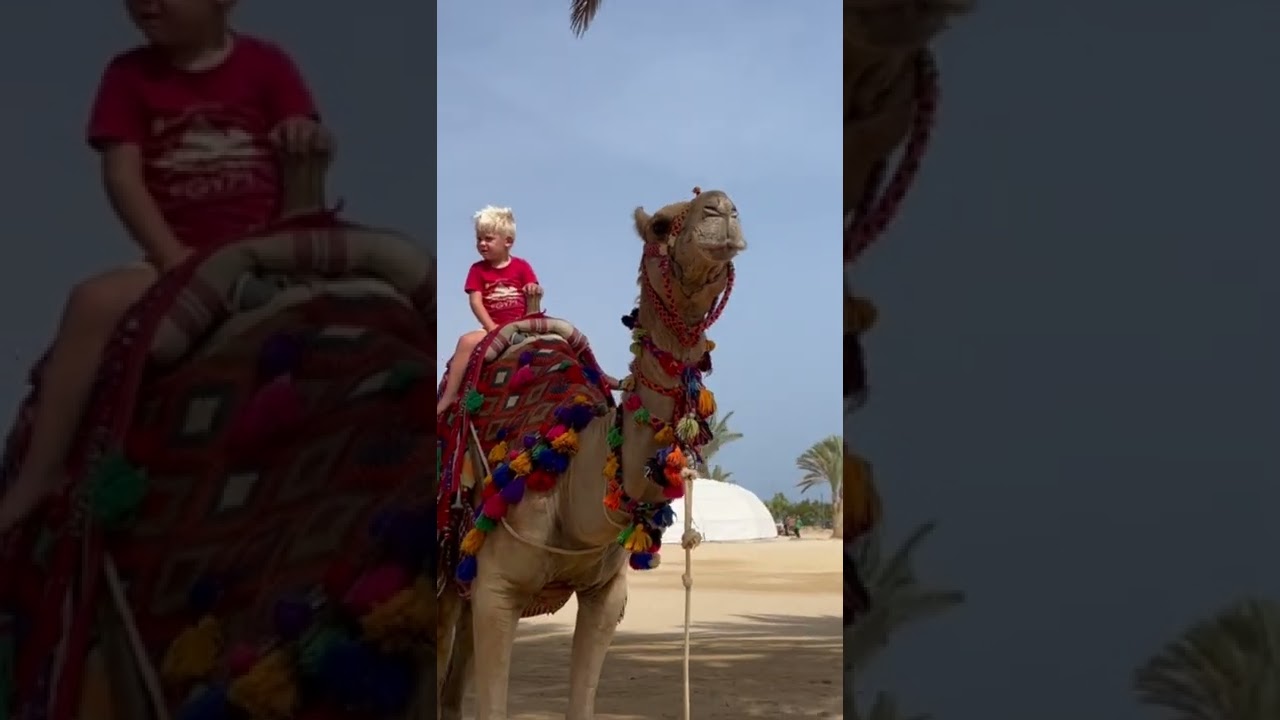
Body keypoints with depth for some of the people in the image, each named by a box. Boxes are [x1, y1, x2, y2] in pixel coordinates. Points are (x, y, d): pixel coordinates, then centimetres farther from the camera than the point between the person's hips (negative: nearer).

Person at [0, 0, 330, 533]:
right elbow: (122, 177, -3)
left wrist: (308, 138, -22)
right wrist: (174, 258, -16)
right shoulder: (130, 74, 7)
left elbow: (311, 150, 5)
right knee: (94, 301, -29)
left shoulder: (265, 64, 6)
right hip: (179, 264, 0)